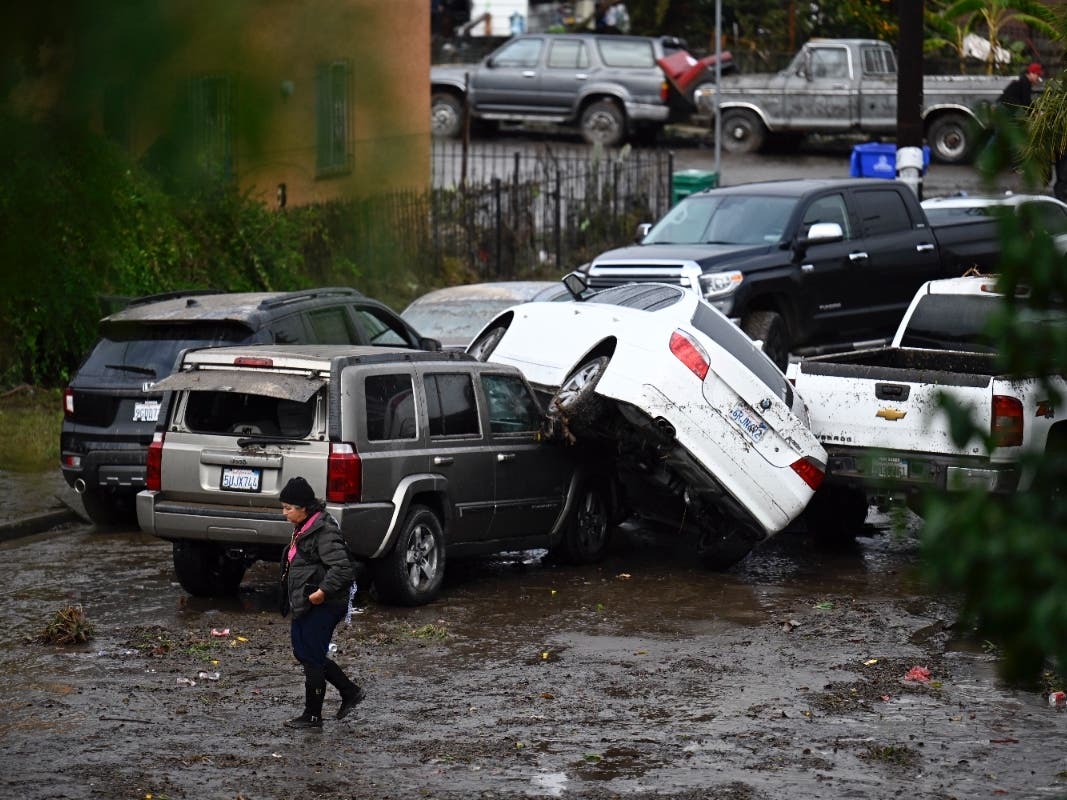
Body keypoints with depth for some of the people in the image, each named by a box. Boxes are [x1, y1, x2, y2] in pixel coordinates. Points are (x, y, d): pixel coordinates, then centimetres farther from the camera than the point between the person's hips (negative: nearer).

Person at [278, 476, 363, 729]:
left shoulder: (323, 531, -19)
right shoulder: (303, 529, 12)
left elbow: (341, 568, -25)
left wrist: (323, 591, -28)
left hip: (322, 606, -10)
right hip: (305, 604, 10)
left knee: (312, 658, -2)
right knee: (302, 652, 15)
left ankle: (312, 716, 9)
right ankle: (350, 692, 24)